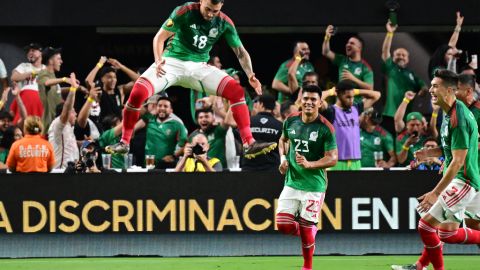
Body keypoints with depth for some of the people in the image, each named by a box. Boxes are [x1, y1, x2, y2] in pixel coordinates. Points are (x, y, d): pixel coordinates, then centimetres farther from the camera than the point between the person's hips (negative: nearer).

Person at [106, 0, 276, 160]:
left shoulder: (224, 23, -4)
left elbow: (240, 51, 2)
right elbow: (160, 37, -12)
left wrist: (250, 75, -15)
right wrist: (158, 60, -31)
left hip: (199, 67, 3)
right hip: (173, 61, -3)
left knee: (236, 91, -18)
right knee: (138, 92, -27)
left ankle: (249, 144, -14)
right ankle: (124, 143, -8)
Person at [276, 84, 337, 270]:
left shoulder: (325, 128, -11)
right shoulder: (291, 121, 3)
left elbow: (332, 159, -11)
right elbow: (283, 140, 23)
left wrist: (309, 164, -24)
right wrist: (283, 158, 5)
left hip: (313, 186, -4)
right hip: (291, 182, 4)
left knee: (306, 230, -3)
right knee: (283, 225, -7)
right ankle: (310, 231, 25)